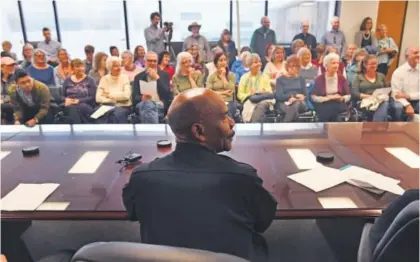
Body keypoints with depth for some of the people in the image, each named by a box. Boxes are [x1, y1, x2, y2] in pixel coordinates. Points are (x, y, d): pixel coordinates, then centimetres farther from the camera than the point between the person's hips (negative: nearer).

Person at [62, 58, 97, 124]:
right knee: (72, 109, -35)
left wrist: (78, 101, -13)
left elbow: (92, 97, 0)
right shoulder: (67, 80, 19)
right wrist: (66, 100, -9)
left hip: (86, 106, -2)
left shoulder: (90, 80, 11)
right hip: (70, 106, 2)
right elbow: (63, 96, 15)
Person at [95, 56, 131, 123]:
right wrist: (115, 100, -11)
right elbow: (98, 98, -3)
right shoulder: (104, 79, 9)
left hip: (122, 106, -1)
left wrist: (109, 95, -4)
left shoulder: (125, 77, 5)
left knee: (117, 114, -34)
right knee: (102, 114, -31)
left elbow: (126, 95, -11)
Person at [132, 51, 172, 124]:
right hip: (143, 105, 1)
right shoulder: (139, 77, 15)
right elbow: (135, 97, 5)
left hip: (160, 105, -1)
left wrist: (157, 78, -6)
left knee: (149, 107, -35)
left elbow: (167, 94, -1)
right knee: (147, 105, -35)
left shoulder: (164, 75, 14)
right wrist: (143, 98, -18)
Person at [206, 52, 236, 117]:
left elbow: (231, 91, -4)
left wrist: (223, 76, 0)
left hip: (228, 102, 0)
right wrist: (223, 93, -8)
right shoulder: (211, 76, 9)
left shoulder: (231, 75, 11)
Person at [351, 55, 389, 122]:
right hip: (366, 102, -3)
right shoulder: (358, 77, 11)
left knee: (384, 105, -36)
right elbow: (354, 94, -3)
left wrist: (384, 95, -4)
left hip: (381, 101, 3)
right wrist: (369, 96, -16)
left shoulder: (381, 76, 24)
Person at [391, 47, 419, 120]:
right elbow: (396, 94, -11)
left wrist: (408, 96, -16)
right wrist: (407, 105, -25)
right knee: (398, 107, -35)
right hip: (403, 101, -2)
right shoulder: (398, 72, -3)